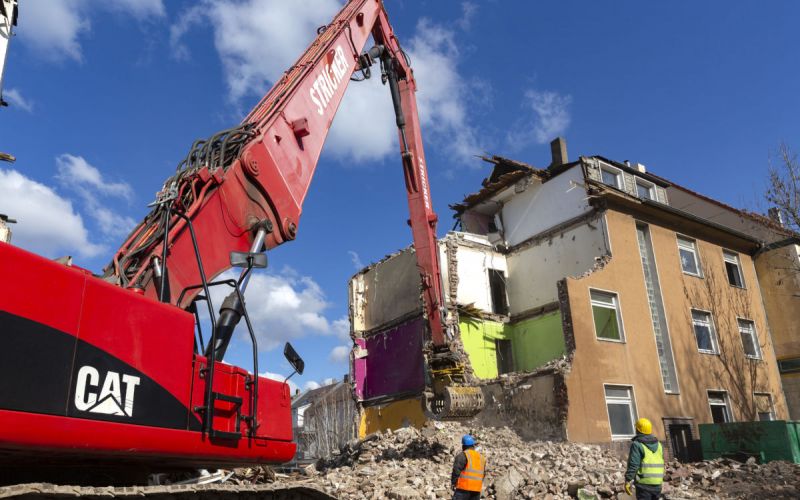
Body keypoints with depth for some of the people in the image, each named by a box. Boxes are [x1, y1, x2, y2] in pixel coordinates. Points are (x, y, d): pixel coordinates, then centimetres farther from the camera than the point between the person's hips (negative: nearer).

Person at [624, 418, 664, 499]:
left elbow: (633, 465, -17)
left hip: (644, 483, -7)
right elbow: (660, 464, 16)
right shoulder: (658, 444, 11)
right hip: (657, 483, 7)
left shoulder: (637, 444, -10)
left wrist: (627, 481, -14)